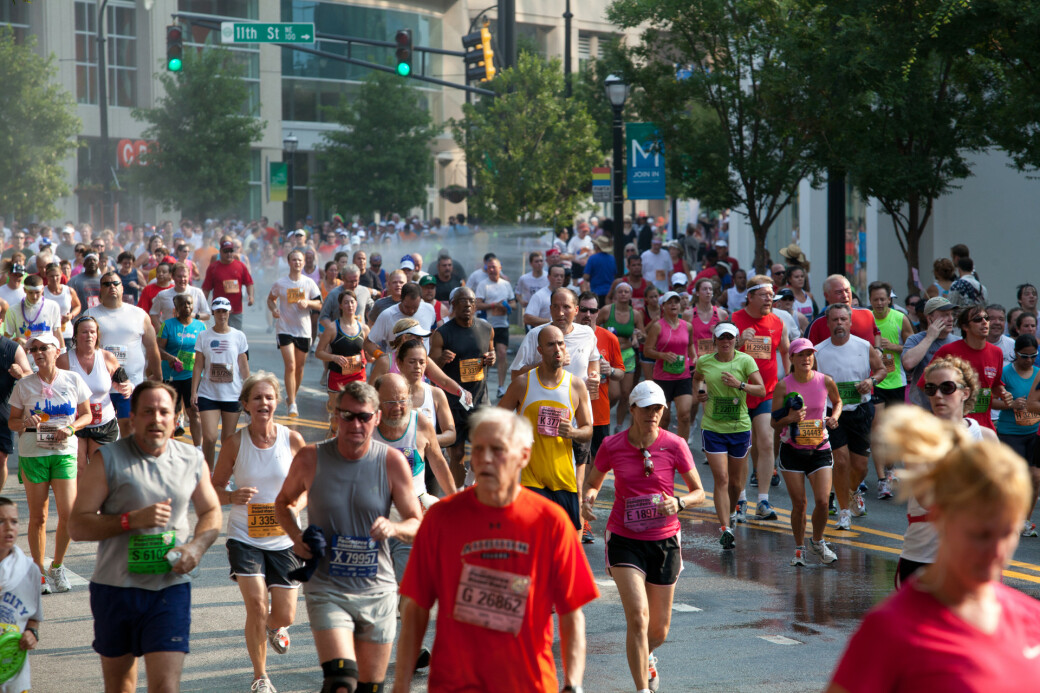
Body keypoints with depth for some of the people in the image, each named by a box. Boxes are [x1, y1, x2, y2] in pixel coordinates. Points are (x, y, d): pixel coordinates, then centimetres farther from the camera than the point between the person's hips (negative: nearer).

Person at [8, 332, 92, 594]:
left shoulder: (73, 380, 3)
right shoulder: (24, 384, 1)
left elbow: (86, 414, 10)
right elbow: (12, 421, 7)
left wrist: (71, 428, -9)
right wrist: (26, 422, -15)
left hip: (64, 452, 0)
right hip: (32, 453, 0)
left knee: (68, 514, -6)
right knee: (37, 516, 3)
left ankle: (57, 567, 16)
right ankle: (39, 571, 16)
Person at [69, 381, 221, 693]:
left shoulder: (192, 460, 5)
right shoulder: (107, 460, -5)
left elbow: (211, 512, 19)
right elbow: (78, 526, -8)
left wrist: (196, 546, -2)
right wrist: (133, 519, -20)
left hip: (170, 588, 0)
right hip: (115, 586, 0)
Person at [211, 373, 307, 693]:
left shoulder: (292, 440, -6)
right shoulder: (234, 443, -7)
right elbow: (215, 487, 2)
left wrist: (296, 506, -15)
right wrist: (233, 497, -20)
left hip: (283, 539, 1)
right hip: (244, 537, -1)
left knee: (285, 616, 5)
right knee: (256, 606, -14)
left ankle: (273, 626, 46)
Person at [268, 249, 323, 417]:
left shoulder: (309, 283, 1)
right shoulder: (280, 283, -2)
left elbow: (319, 305, 4)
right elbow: (271, 299, 13)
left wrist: (307, 302, -16)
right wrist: (273, 309, -8)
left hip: (304, 329, 3)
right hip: (285, 329, -3)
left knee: (299, 367, 12)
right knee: (290, 366, -13)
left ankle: (291, 396, 34)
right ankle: (292, 404, -9)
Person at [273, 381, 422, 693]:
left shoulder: (392, 462, -3)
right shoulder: (310, 459, -4)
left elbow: (417, 526, 1)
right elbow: (283, 502, 14)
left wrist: (393, 528, -22)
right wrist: (296, 536, -5)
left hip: (377, 589, 2)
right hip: (326, 588, -2)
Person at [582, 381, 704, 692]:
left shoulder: (674, 445, -7)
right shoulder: (612, 446, -6)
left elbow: (699, 493, 1)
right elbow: (592, 482, 11)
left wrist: (679, 503, -20)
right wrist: (587, 498, -12)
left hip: (664, 541, 1)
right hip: (624, 541, -1)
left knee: (659, 631, 10)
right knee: (637, 618, -19)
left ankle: (646, 658, 46)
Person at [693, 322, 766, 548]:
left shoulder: (745, 360, -5)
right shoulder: (704, 361, 1)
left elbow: (761, 390, -10)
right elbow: (697, 377, 24)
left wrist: (740, 385, -25)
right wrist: (700, 390, 4)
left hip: (740, 427, 0)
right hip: (712, 428, 0)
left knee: (735, 480, 14)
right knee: (721, 479, -12)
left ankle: (731, 513, 43)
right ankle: (724, 529, -15)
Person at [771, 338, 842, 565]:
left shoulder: (825, 381, -4)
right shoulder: (783, 386, -9)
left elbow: (837, 402, 17)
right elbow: (775, 423, -3)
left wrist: (834, 417, -2)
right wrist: (790, 418, -22)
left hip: (820, 449, 1)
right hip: (792, 450, -1)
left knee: (822, 501, -8)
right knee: (799, 504, 1)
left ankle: (817, 542, 19)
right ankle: (799, 548, 22)